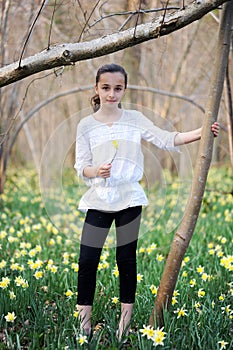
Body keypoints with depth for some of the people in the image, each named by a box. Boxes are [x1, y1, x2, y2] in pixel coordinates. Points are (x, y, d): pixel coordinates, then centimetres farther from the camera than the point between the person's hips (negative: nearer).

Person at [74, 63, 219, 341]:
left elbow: (166, 140, -1)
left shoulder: (135, 119, 2)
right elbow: (81, 166, -1)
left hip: (129, 199, 0)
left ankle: (125, 321, 18)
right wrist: (96, 171, -23)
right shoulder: (86, 125, 0)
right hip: (98, 200, 0)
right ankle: (83, 322, 10)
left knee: (126, 260, 7)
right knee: (87, 261, -3)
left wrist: (201, 133, -12)